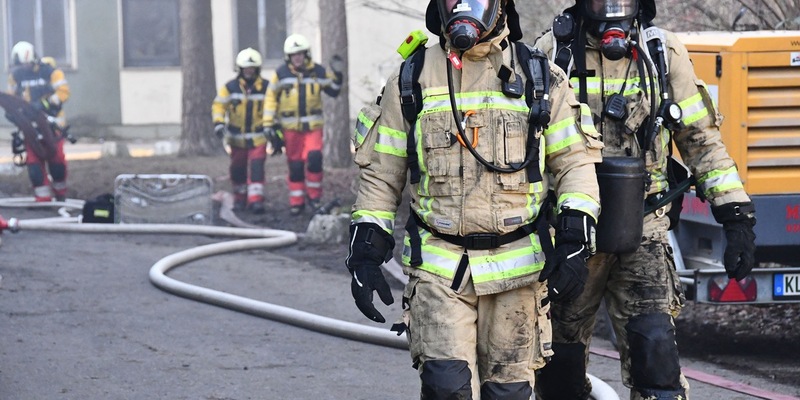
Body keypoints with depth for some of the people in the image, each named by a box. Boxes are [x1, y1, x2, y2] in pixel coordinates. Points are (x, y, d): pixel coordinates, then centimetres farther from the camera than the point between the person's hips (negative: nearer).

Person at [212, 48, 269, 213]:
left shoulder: (266, 88, 0)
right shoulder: (230, 87, -2)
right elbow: (219, 105, -5)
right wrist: (218, 123, -20)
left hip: (258, 137, -1)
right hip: (237, 137, 1)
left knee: (256, 167, -14)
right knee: (238, 169, 9)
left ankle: (256, 199, -16)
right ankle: (240, 198, 26)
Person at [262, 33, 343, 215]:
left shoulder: (318, 72, 3)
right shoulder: (281, 74, 0)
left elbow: (333, 91, 10)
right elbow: (271, 98, 4)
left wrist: (337, 75, -6)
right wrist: (269, 125, 0)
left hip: (313, 126, 0)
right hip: (290, 128, 0)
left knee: (314, 158, -17)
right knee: (295, 165, 2)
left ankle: (314, 194, 1)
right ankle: (296, 201, 13)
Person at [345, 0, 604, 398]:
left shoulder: (539, 78, 4)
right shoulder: (411, 81, 6)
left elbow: (575, 163, 4)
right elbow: (381, 174, 9)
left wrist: (574, 241, -9)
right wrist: (365, 253, 1)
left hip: (517, 266, 1)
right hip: (439, 268, -1)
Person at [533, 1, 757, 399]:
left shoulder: (663, 53, 4)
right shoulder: (554, 51, 2)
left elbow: (701, 138, 9)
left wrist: (736, 215, 3)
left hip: (642, 228, 0)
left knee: (654, 346, -14)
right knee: (560, 361, 6)